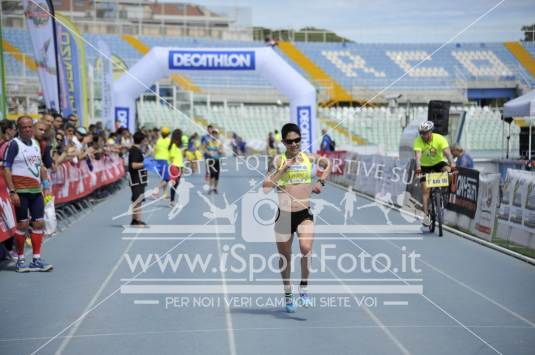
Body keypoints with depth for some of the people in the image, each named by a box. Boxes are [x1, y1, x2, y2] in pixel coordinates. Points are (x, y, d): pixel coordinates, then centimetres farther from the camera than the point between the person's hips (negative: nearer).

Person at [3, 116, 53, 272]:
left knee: (39, 223, 5)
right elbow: (6, 168, -11)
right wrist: (12, 191, -17)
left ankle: (36, 260, 12)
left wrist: (45, 185, 14)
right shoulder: (14, 144, -8)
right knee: (23, 224, -1)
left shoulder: (35, 143, 12)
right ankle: (20, 260, 10)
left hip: (36, 190, 6)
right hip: (21, 191, -6)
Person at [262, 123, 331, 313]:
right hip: (284, 215, 0)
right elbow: (266, 187, -11)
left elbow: (328, 164, 25)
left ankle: (304, 287, -2)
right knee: (285, 256, 11)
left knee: (306, 248, -24)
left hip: (305, 214, 0)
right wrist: (283, 169, -17)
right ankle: (288, 294, 32)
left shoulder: (309, 158, 4)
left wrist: (321, 181, 11)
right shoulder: (278, 160, -2)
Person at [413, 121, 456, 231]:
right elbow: (418, 155, -37)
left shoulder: (440, 139, -23)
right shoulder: (418, 141, -23)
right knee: (425, 189, -13)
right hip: (425, 166, 0)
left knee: (448, 170, -31)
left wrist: (452, 163, -53)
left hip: (438, 163, 1)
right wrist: (418, 167, -55)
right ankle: (426, 216, -10)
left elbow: (447, 152, -35)